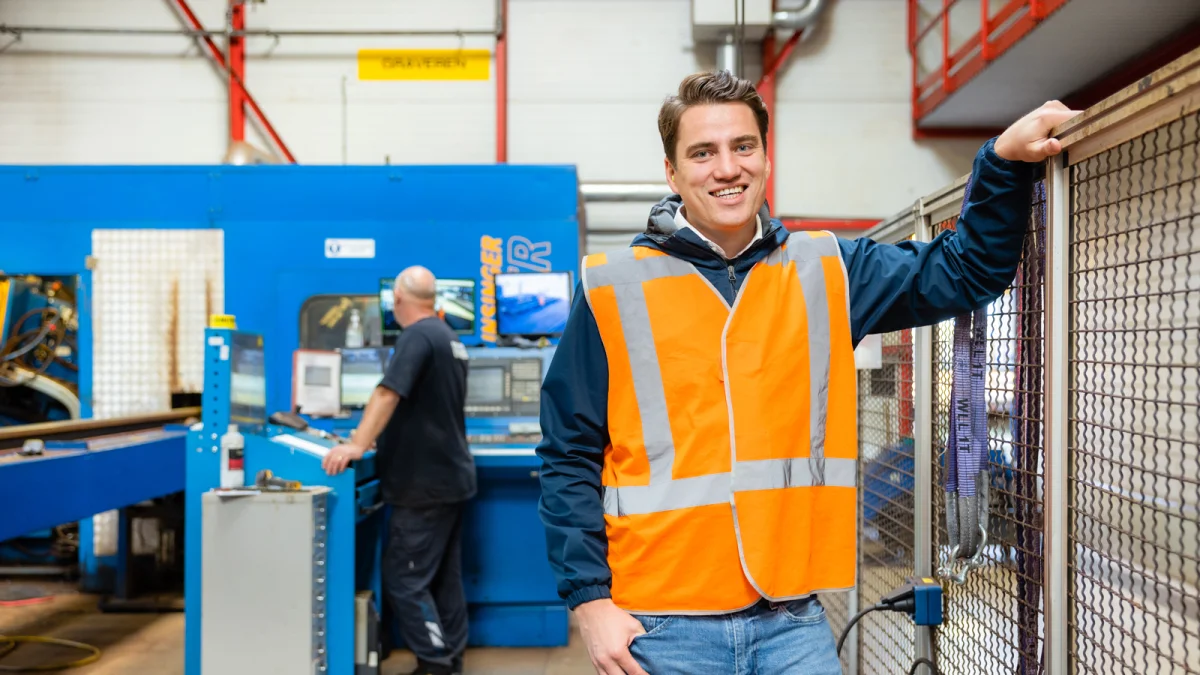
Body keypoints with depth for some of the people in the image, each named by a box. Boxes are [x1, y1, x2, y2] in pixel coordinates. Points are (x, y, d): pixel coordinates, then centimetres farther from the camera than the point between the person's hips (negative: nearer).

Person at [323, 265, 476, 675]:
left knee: (404, 579, -2)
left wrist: (358, 444, -32)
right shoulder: (450, 339, 14)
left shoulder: (417, 336, -15)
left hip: (425, 484, -9)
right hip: (451, 478, 9)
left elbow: (388, 394, -27)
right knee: (444, 577, 14)